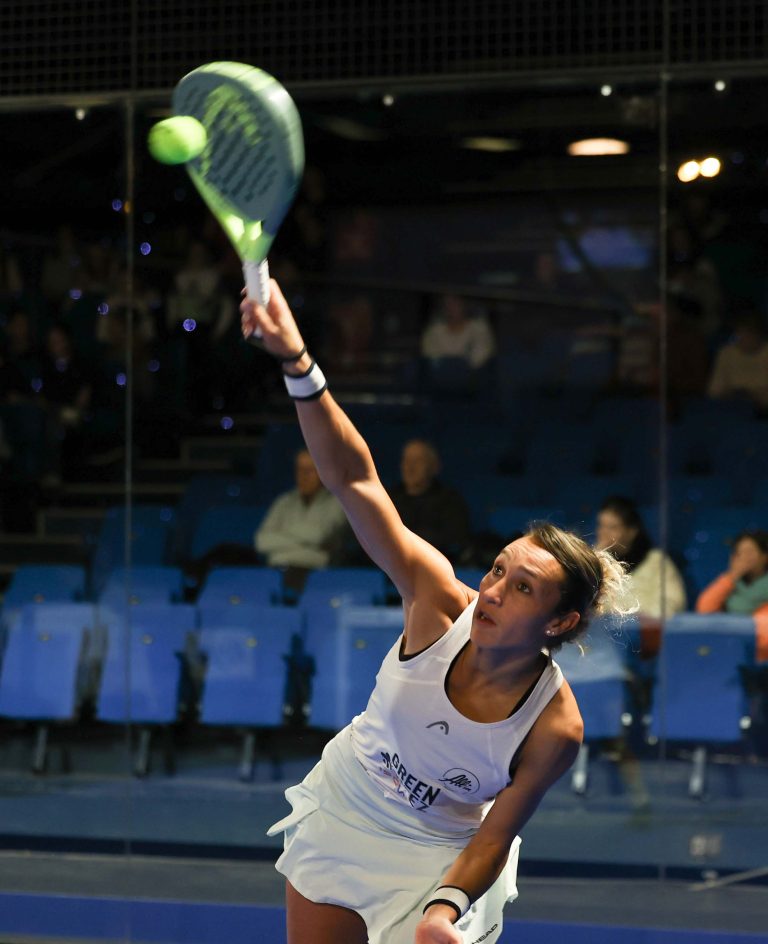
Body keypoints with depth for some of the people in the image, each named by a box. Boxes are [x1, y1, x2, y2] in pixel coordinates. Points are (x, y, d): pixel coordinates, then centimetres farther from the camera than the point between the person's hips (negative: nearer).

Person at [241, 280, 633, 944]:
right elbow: (354, 479, -32)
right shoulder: (440, 601, -26)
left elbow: (494, 837, -15)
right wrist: (298, 365, -44)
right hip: (342, 807, 2)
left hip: (438, 858, -2)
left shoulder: (556, 729, -28)